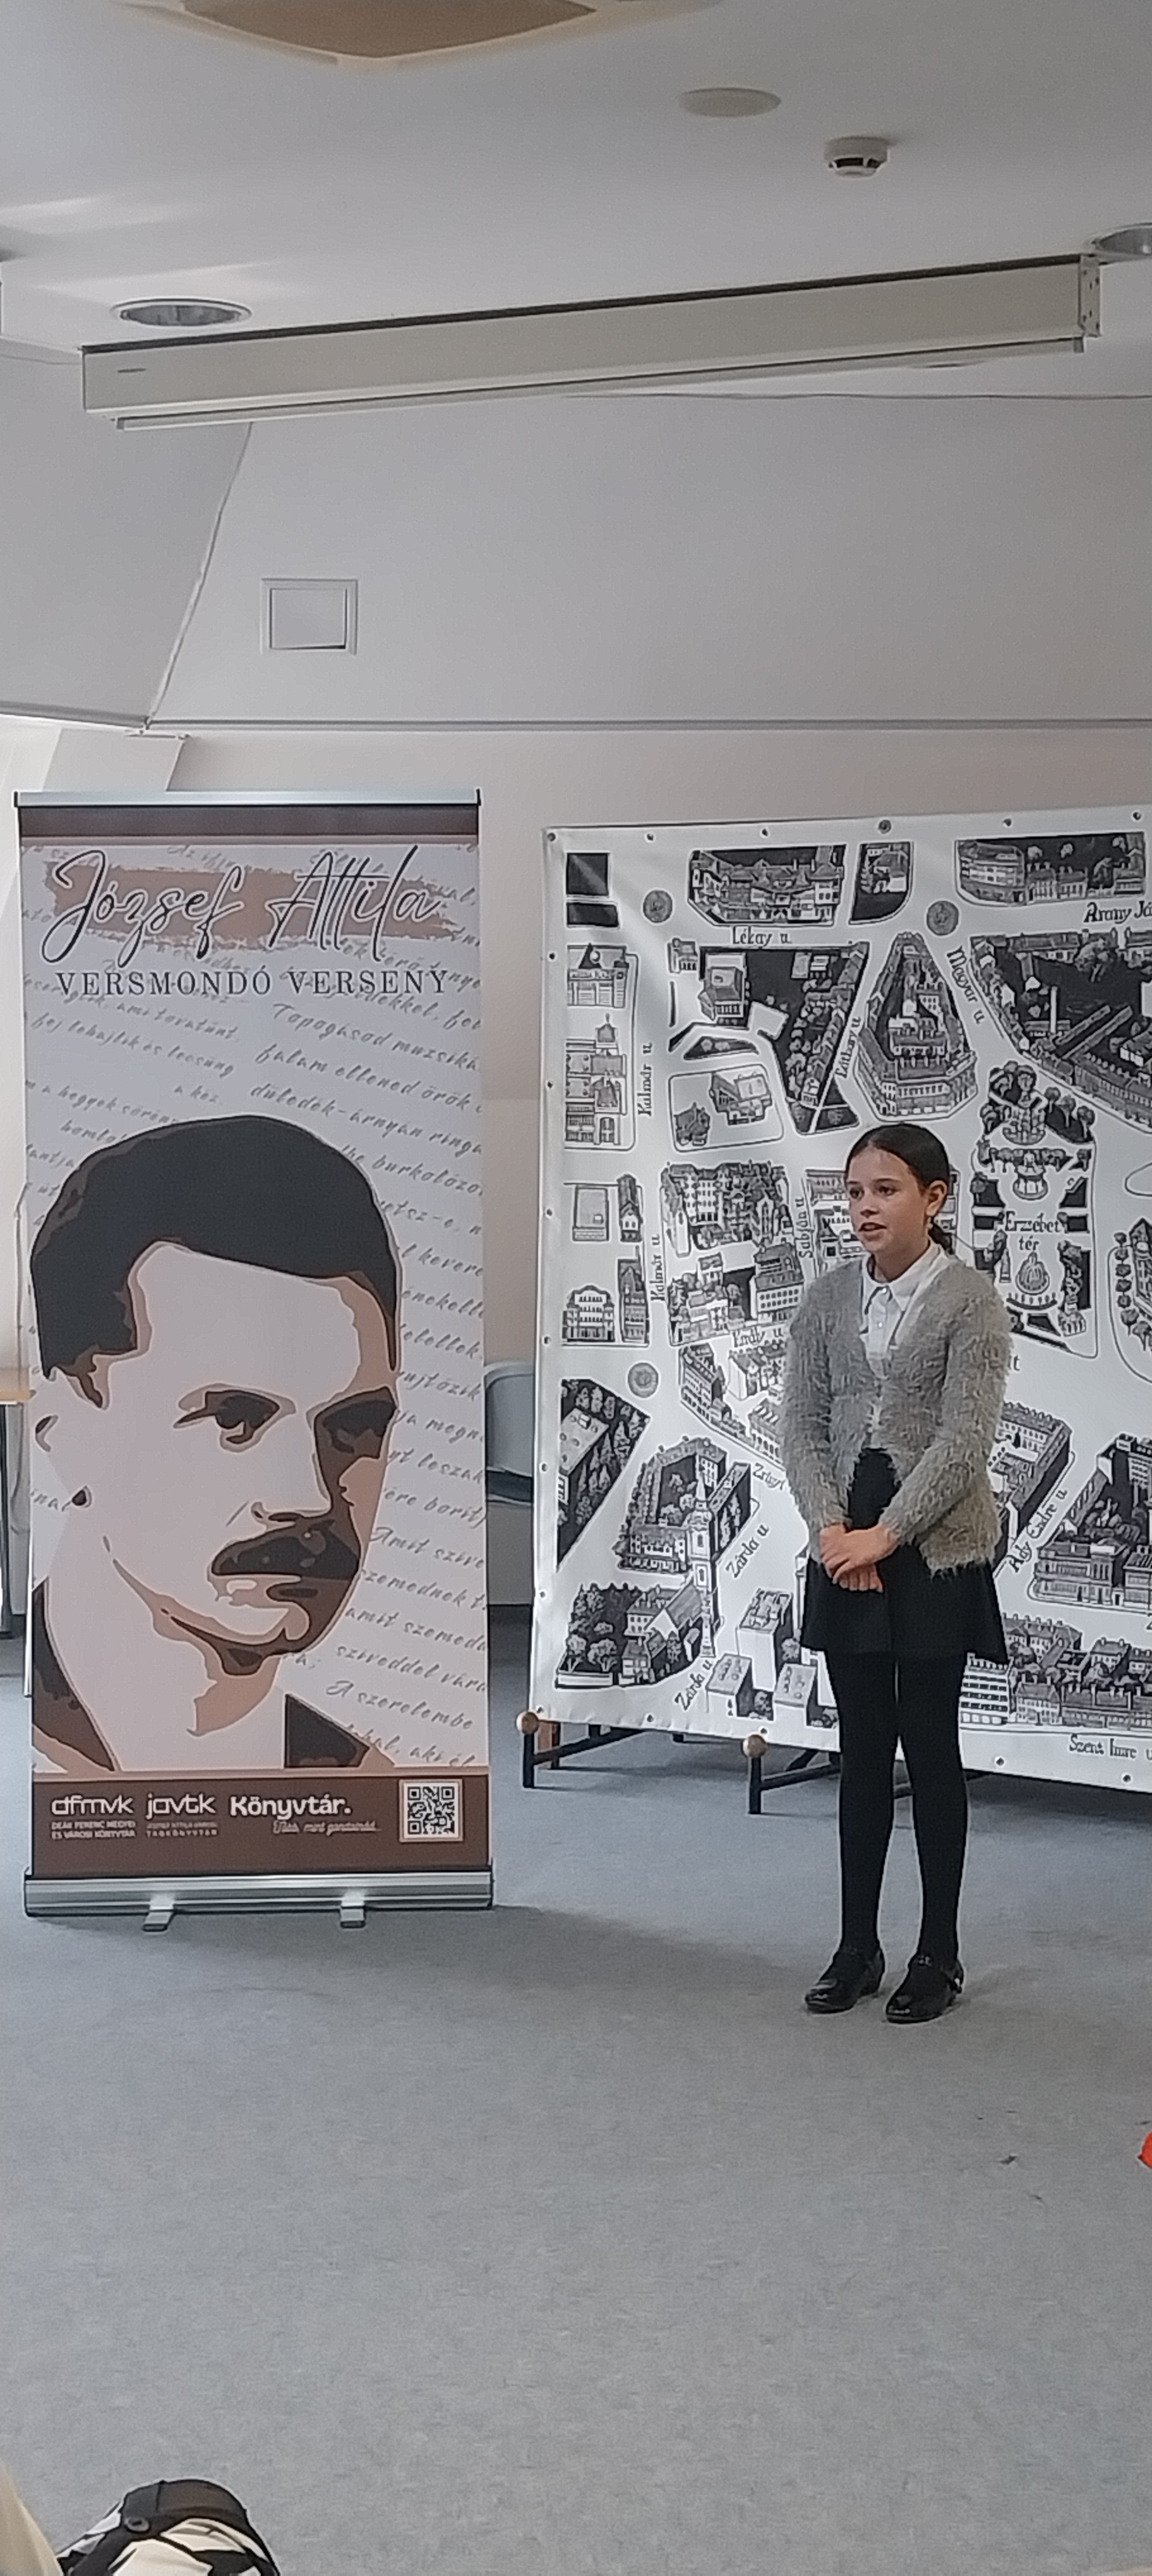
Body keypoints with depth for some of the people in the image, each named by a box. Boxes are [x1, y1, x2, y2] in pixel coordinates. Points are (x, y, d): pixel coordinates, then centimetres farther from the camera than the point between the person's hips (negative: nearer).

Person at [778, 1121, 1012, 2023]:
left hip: (936, 1545, -4)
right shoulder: (828, 1299, 6)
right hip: (847, 1545, 4)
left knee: (931, 1746, 3)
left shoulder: (971, 1298, -8)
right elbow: (803, 1426, 4)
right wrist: (830, 1526, -11)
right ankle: (857, 1947, 18)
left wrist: (883, 1535, -16)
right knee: (862, 1748, 9)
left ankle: (940, 1952, 15)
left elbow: (965, 1440, -14)